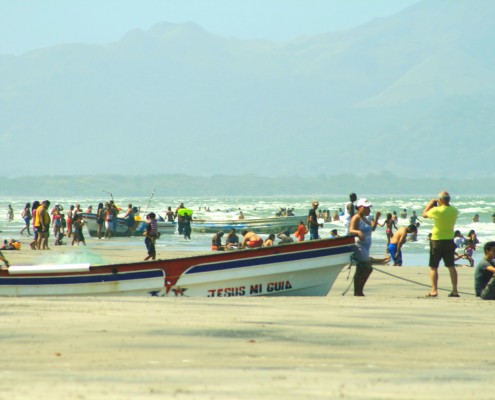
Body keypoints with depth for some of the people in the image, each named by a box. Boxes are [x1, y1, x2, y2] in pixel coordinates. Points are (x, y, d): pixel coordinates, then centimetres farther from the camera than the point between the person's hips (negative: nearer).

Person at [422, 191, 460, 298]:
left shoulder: (436, 210, -16)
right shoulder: (454, 211, -3)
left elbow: (424, 214, 0)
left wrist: (430, 204, 14)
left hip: (437, 241, -4)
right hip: (449, 240, 4)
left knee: (433, 267, 3)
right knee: (451, 266, 9)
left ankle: (434, 291, -3)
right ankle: (455, 290, 8)